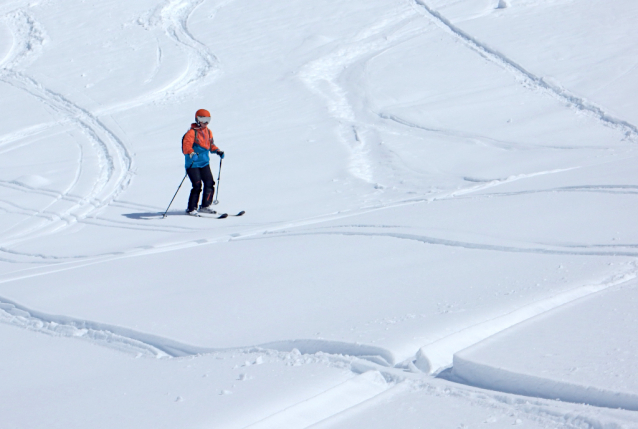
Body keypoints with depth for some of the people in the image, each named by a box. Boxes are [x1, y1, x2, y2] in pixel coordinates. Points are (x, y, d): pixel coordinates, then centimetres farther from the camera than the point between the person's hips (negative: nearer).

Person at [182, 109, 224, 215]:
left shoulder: (208, 132, 12)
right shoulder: (192, 132, -12)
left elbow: (210, 144, 24)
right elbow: (186, 145, -23)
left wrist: (217, 151, 7)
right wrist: (191, 153, -41)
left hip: (204, 162, 7)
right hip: (193, 164, -7)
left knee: (209, 183, 1)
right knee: (197, 186, -12)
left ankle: (205, 206, 16)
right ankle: (191, 209, -1)